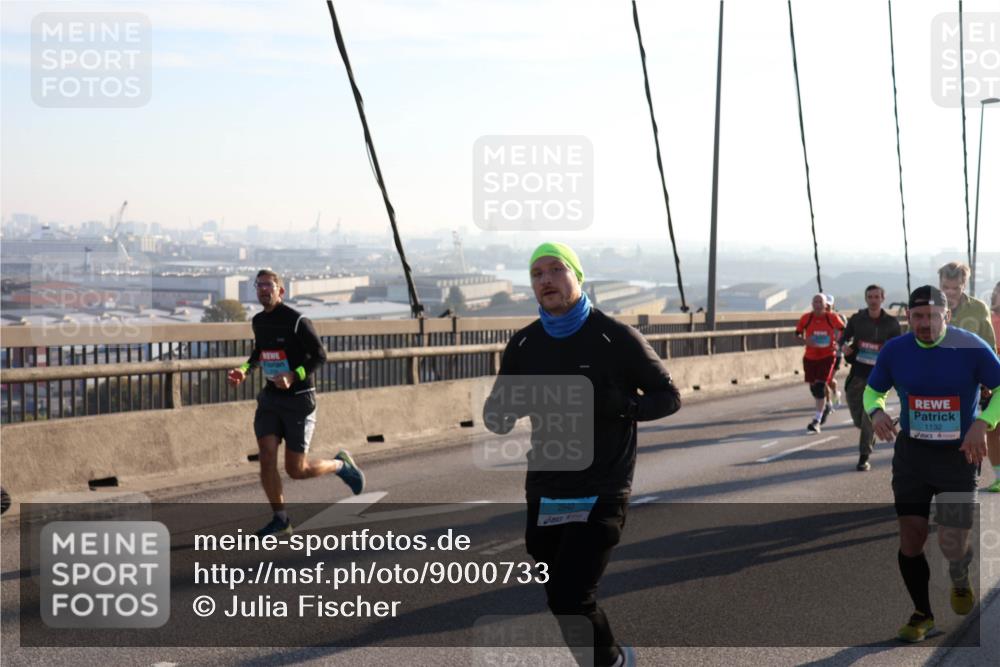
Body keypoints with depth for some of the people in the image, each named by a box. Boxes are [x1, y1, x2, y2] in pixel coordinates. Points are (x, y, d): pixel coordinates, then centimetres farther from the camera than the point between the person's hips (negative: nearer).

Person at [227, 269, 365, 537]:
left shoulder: (297, 321, -13)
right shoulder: (258, 321, 8)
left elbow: (320, 355, -12)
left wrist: (293, 376, -26)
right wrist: (245, 370, 7)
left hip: (298, 399, -5)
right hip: (270, 397, 6)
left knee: (296, 470, -2)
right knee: (266, 459, -9)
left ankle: (341, 465, 26)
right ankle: (280, 519, 5)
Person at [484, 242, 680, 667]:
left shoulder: (615, 338, -9)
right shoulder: (523, 345, 4)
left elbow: (669, 397, -3)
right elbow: (497, 413, 11)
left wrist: (614, 406, -22)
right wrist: (501, 416, -15)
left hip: (599, 497, -5)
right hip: (544, 495, 5)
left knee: (569, 599, -14)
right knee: (561, 598, 13)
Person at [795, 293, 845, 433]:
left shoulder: (833, 318, -7)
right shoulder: (806, 318, -5)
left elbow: (842, 328, 12)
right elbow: (798, 333, 4)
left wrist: (838, 341, -1)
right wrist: (804, 340, -16)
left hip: (827, 356, -3)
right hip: (810, 357, 3)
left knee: (820, 386, -13)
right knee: (813, 387, 12)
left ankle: (817, 421, -11)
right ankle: (826, 405, 45)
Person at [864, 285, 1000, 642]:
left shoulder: (971, 348, -12)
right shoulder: (894, 351, -4)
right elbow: (873, 391, 10)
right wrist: (877, 412, -13)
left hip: (959, 455, -2)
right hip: (911, 453, 2)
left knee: (952, 545, -5)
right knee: (910, 538, 1)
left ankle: (960, 578, 33)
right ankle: (922, 613, 23)